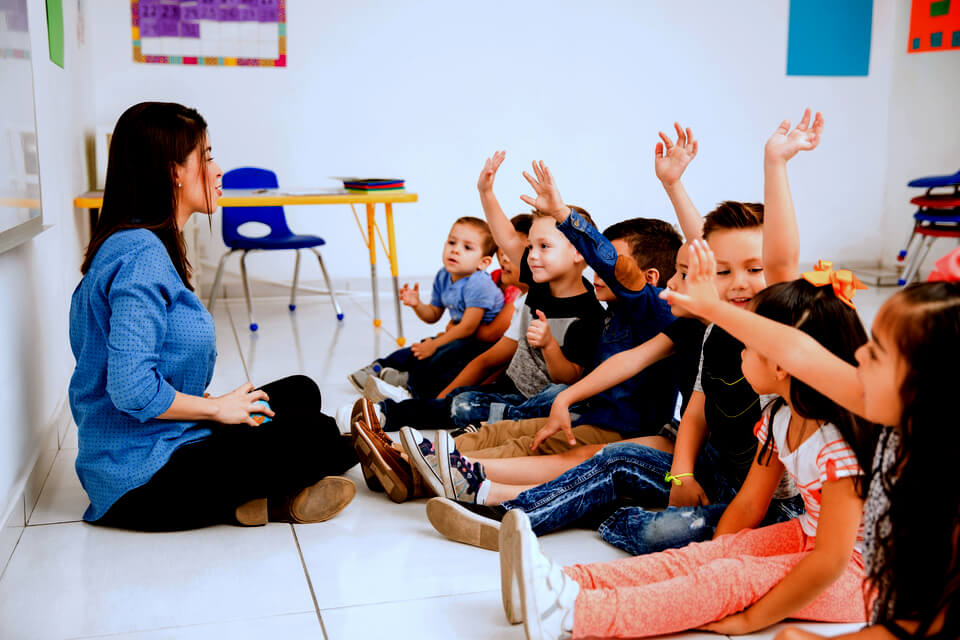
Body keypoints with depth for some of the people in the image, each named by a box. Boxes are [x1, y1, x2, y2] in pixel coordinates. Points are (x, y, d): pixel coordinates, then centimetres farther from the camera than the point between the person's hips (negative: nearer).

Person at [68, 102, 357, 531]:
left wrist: (227, 406, 4)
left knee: (300, 393, 15)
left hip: (163, 444, 10)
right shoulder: (140, 255, -21)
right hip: (142, 482, -10)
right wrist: (217, 407, -13)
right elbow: (132, 390, -29)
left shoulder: (147, 246, 11)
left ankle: (261, 500, -3)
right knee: (317, 437, -16)